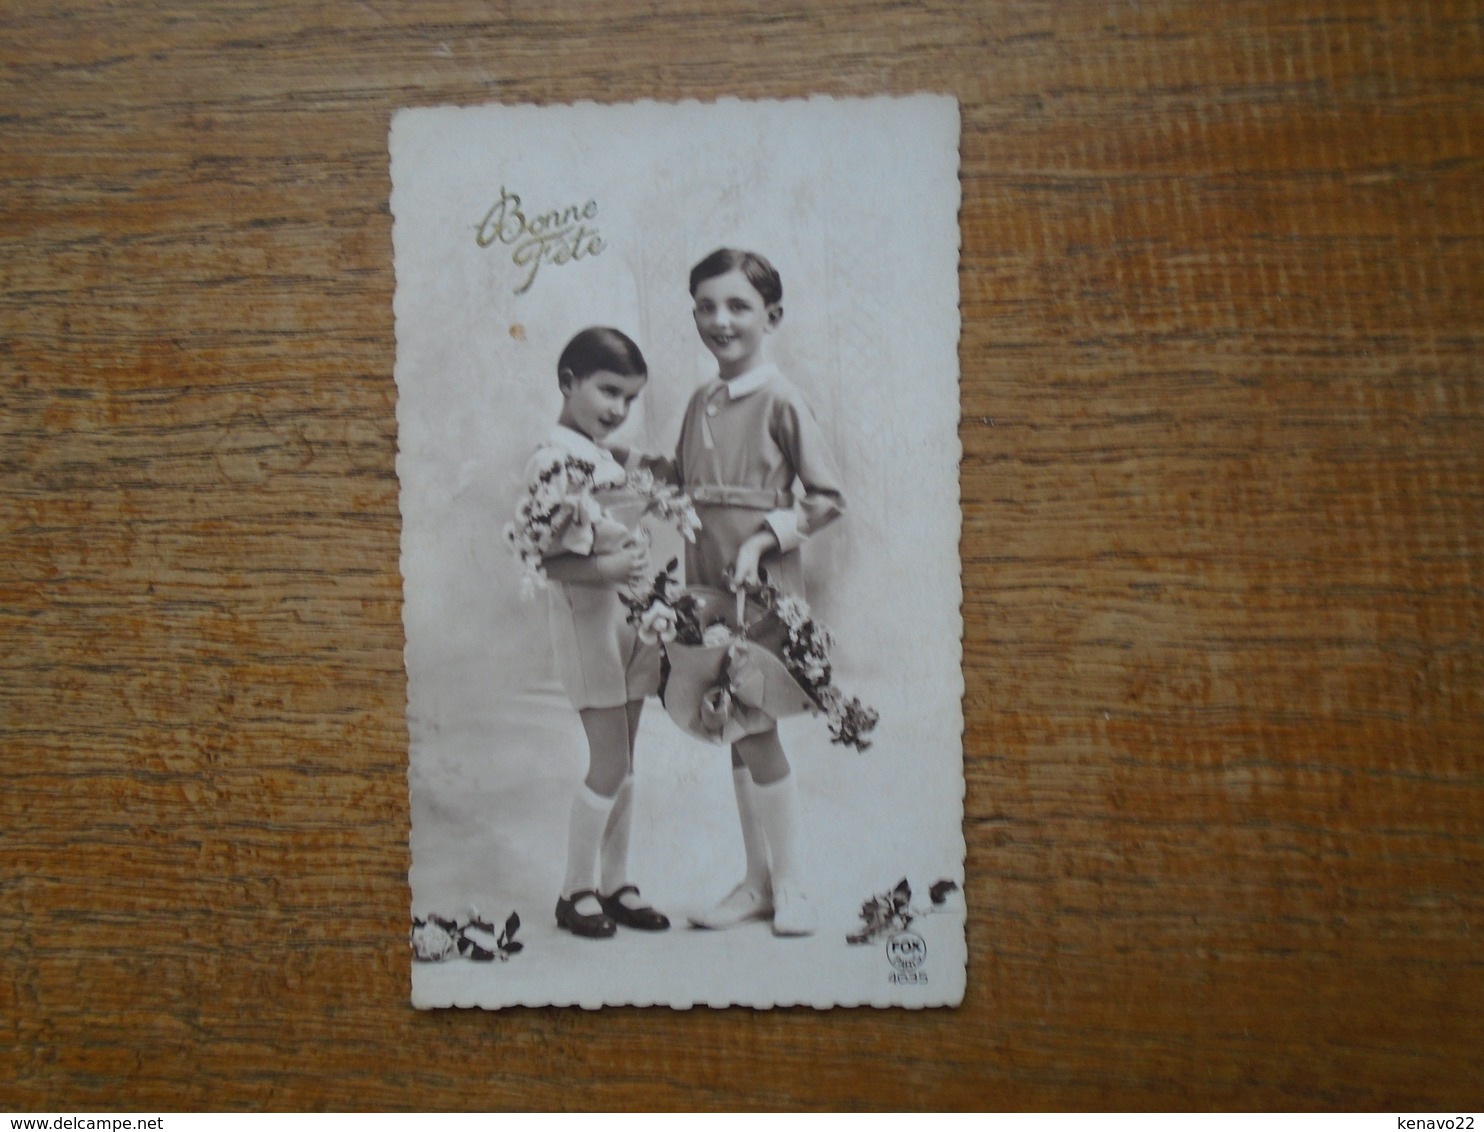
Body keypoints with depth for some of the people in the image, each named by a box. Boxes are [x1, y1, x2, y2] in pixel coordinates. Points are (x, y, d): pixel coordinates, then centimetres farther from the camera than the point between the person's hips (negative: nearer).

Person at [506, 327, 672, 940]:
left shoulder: (603, 455, 11)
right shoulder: (556, 462, -16)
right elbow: (537, 555, -20)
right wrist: (604, 570, -27)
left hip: (630, 613, 9)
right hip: (588, 616, -9)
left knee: (622, 764, 14)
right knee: (610, 766, -3)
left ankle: (615, 883, 25)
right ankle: (575, 890, 14)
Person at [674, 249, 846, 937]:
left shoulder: (781, 400, -8)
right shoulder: (700, 402, 11)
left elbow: (827, 497, -9)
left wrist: (763, 538, -17)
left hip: (763, 586, -6)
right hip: (706, 584, 6)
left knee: (756, 731, -2)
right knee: (737, 735, 11)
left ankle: (789, 889, 15)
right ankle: (756, 882, 23)